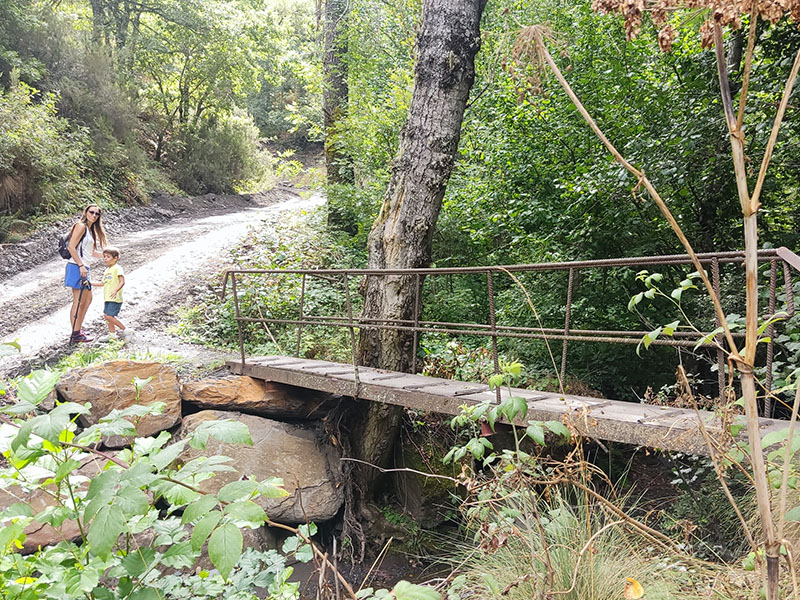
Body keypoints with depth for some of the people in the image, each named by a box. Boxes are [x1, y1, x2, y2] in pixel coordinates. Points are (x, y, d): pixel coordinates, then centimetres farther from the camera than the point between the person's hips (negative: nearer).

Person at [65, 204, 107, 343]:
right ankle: (75, 335, -2)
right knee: (78, 301, -7)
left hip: (83, 268, 10)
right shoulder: (81, 226, -9)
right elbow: (71, 247, -18)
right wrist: (81, 265, -20)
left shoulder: (91, 230, 18)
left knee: (88, 298, 19)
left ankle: (78, 329, 28)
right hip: (76, 267, -10)